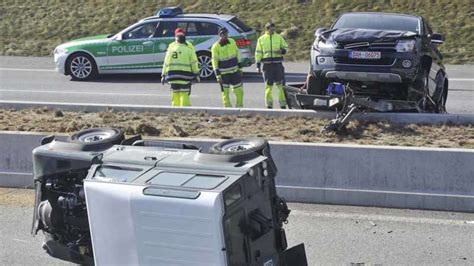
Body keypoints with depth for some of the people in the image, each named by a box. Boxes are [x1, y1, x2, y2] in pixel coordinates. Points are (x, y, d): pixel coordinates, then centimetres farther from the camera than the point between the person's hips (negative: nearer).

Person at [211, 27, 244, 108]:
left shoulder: (232, 42, 3)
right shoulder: (216, 47, -12)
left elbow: (237, 54, 12)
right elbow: (214, 61, -12)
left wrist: (240, 68, 11)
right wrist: (218, 75, -16)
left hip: (235, 71, 5)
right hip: (223, 73, -4)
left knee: (239, 90, 8)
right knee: (225, 92, 2)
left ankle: (239, 107, 24)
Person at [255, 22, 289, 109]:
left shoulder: (279, 37, 8)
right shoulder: (261, 39, 7)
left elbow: (285, 46, 15)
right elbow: (258, 53, 9)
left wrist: (283, 50, -9)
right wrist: (258, 65, 4)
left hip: (278, 63, 0)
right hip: (267, 64, 0)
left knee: (280, 84, -3)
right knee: (268, 85, 3)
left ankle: (283, 104, 2)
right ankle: (269, 105, 11)